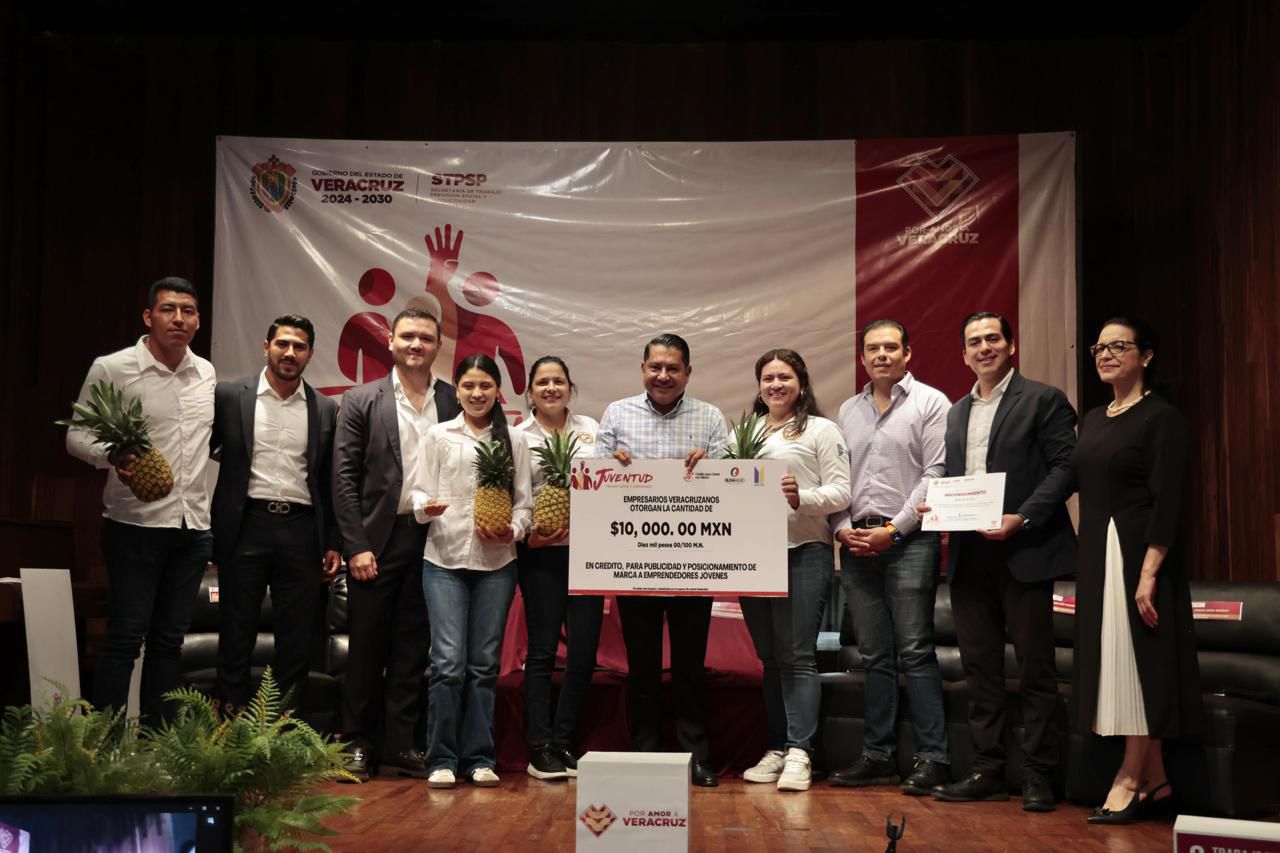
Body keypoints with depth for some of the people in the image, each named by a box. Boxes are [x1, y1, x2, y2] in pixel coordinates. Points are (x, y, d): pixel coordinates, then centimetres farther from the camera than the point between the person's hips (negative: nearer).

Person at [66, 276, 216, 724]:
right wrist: (111, 457, -23)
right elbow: (76, 436, -5)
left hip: (194, 526, 5)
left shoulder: (206, 373, 9)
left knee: (169, 639, 11)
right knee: (125, 638, -3)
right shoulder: (111, 368, -6)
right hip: (136, 524, -5)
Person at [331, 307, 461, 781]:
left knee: (412, 649, 8)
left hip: (432, 540, 2)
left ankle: (400, 746, 16)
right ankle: (357, 746, 16)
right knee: (367, 647, 5)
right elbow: (344, 478, -2)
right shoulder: (362, 401, 1)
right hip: (377, 540, -2)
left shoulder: (455, 403, 6)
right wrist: (356, 546, -9)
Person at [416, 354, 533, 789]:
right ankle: (441, 759, 2)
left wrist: (512, 531, -11)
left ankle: (480, 758, 13)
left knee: (484, 663, 5)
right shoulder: (438, 436, 8)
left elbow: (524, 501, 8)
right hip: (444, 559, -1)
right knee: (449, 661, -8)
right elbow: (424, 495, 6)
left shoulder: (514, 441, 10)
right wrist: (427, 508, -16)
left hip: (496, 562, 1)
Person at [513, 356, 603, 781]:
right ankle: (540, 750, 4)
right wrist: (529, 532, -14)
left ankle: (563, 743, 13)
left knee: (584, 650, 1)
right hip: (541, 554, -3)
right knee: (542, 650, -2)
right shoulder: (518, 438, 3)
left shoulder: (590, 429, 10)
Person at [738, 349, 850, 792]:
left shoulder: (821, 430, 3)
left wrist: (801, 497, -22)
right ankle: (776, 748, 16)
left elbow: (841, 492, -5)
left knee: (797, 655, -10)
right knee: (770, 657, 10)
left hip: (803, 552, -5)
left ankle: (799, 753, -11)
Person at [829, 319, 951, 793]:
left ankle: (932, 758, -2)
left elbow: (936, 475, -7)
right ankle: (878, 756, 13)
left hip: (909, 541, -5)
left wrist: (894, 530, -12)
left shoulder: (930, 403, 1)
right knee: (875, 656, 8)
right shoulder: (848, 411, 17)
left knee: (915, 651, -7)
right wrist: (842, 528, 0)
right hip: (856, 544, 5)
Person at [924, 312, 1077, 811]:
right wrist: (935, 507, 1)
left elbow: (1065, 467, -8)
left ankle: (1038, 778, 8)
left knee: (1035, 667, 0)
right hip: (968, 555, 6)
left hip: (1023, 551, -6)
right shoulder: (956, 413, 18)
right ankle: (988, 772, 16)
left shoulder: (1043, 401, -1)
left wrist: (1021, 518, -18)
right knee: (980, 667, 9)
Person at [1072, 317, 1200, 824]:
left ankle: (1130, 780, 4)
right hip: (1095, 554, 8)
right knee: (1111, 661, 9)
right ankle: (1155, 779, 17)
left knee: (1137, 662, -3)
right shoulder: (1093, 419, 14)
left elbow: (1167, 501, -15)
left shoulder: (1161, 417, -8)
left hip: (1137, 552, -8)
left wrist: (1149, 572, -22)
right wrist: (1086, 562, 10)